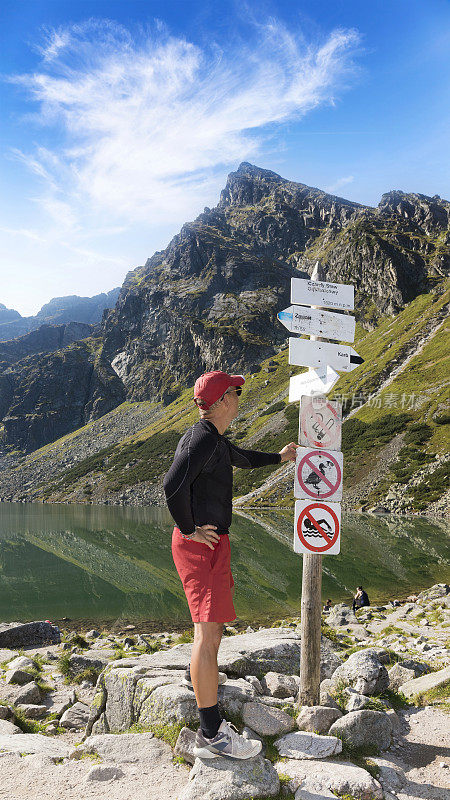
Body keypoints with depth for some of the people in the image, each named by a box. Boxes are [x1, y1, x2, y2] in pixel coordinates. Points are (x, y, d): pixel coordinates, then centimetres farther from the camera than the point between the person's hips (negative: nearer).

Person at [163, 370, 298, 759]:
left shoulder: (217, 440, 15)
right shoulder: (202, 438, -19)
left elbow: (243, 458, 36)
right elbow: (173, 485, -31)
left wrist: (279, 457, 44)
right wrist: (189, 529, -21)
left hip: (213, 541, 11)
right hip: (202, 544, -11)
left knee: (215, 616, 28)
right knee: (209, 630, -10)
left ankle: (199, 674, 51)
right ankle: (211, 733, -6)